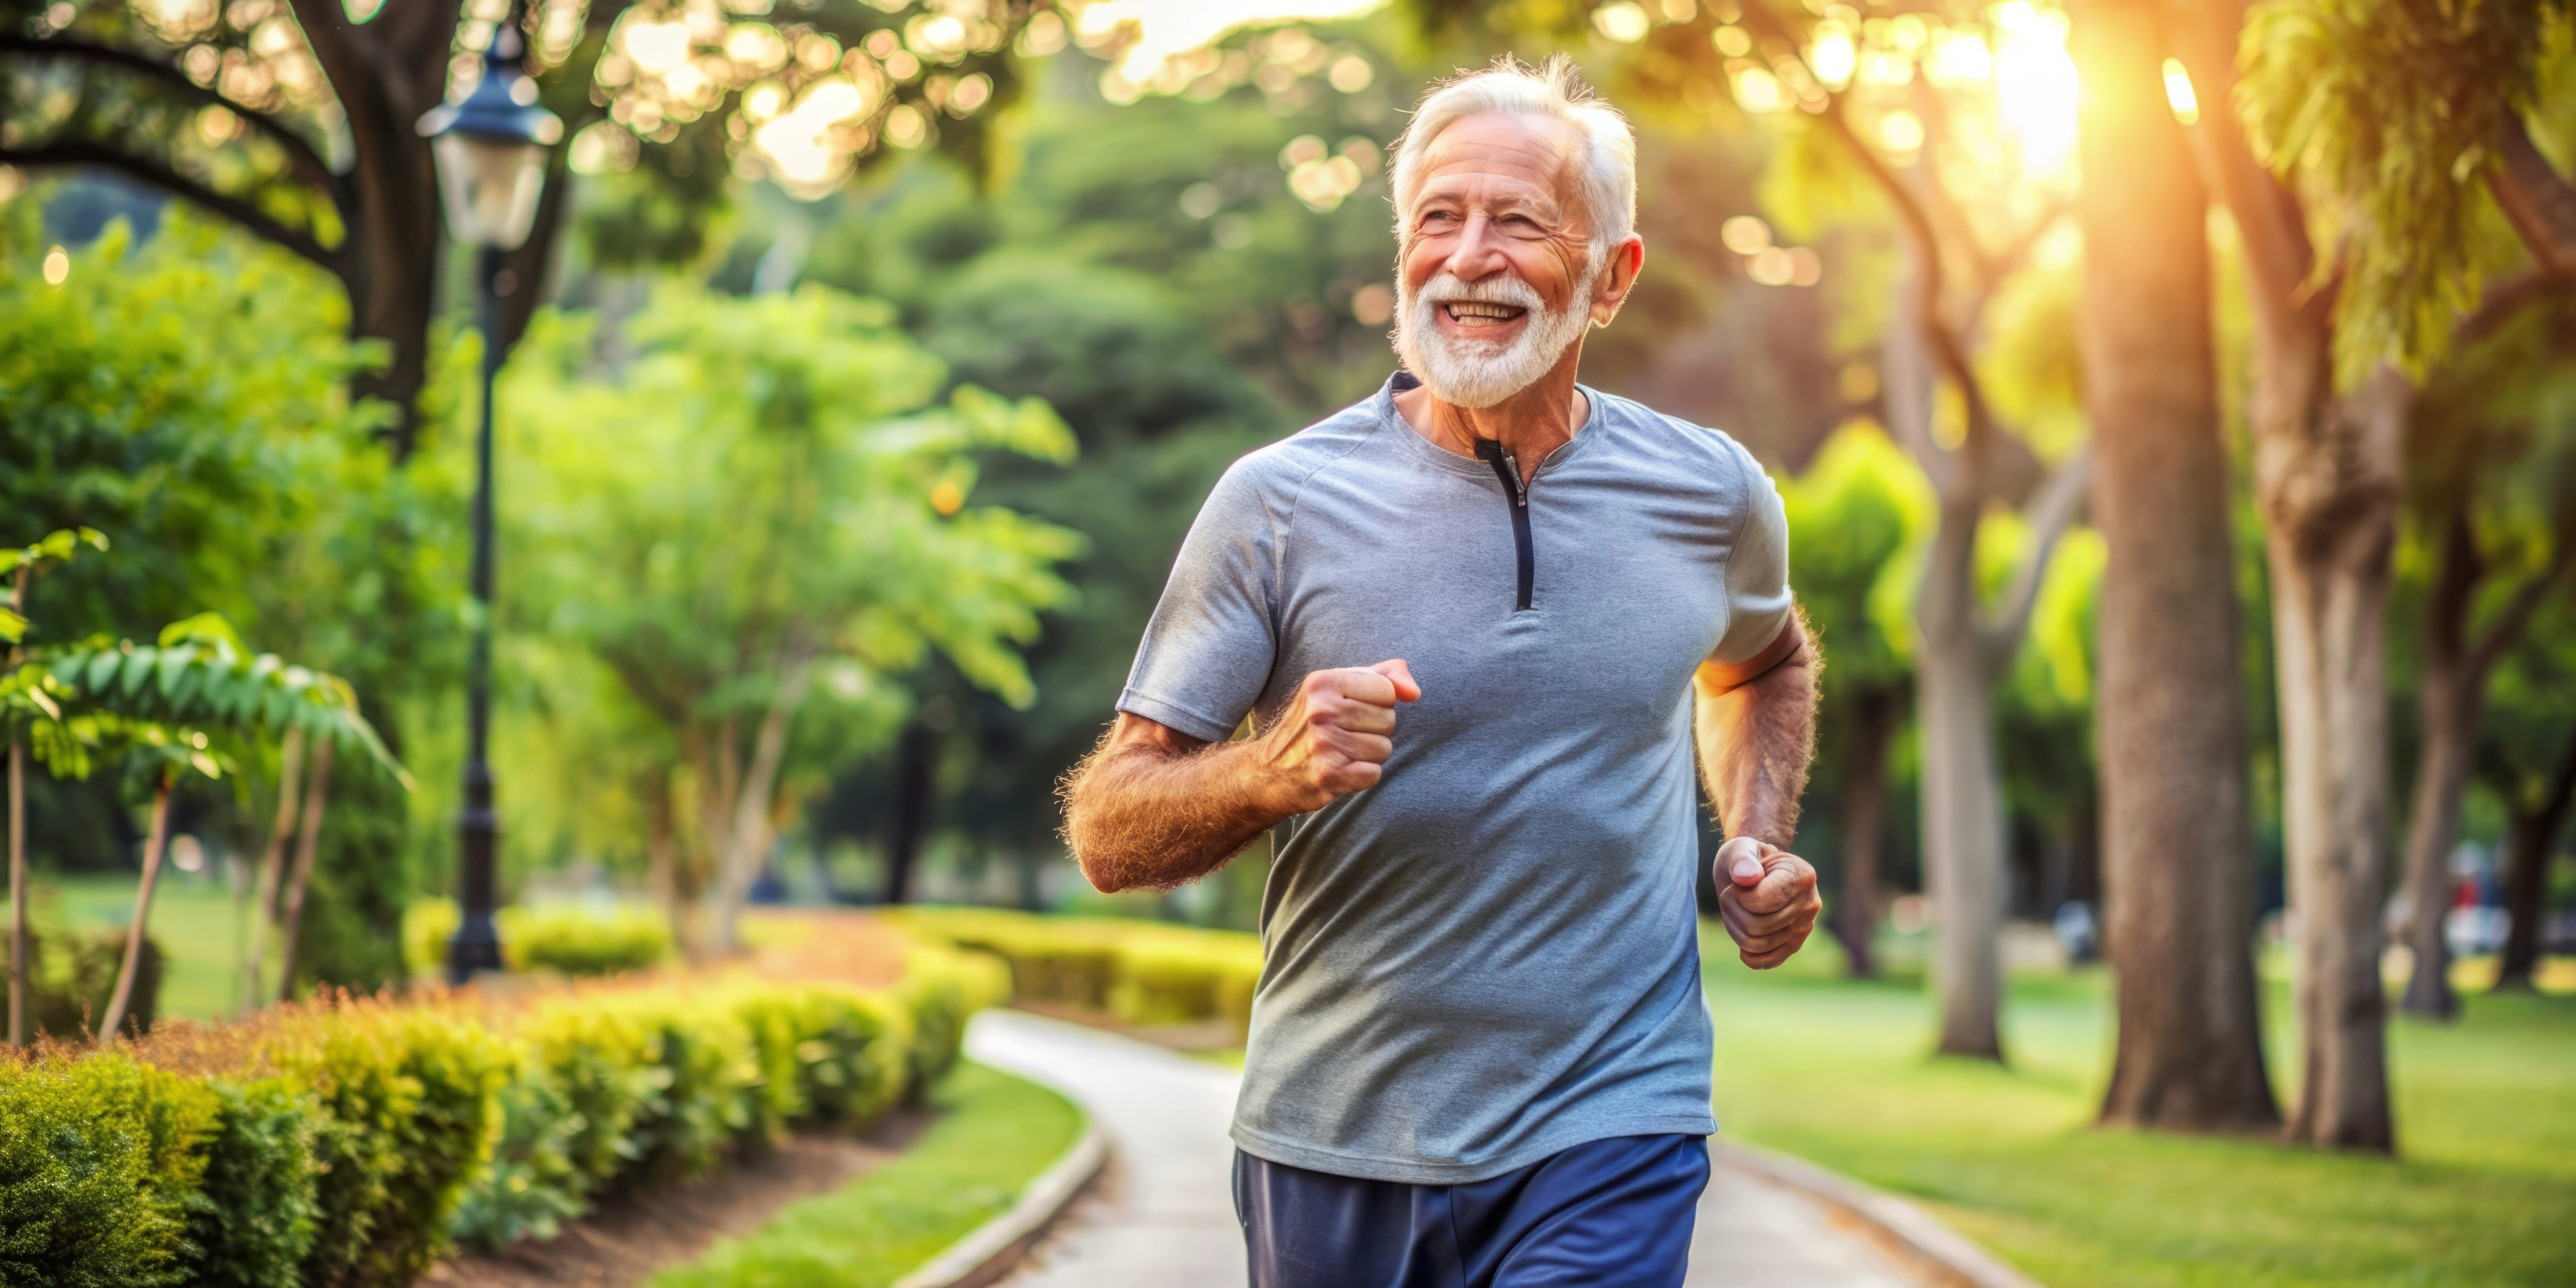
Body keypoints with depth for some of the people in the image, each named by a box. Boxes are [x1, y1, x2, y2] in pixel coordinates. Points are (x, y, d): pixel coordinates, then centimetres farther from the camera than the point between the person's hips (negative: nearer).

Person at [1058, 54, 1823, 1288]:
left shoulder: (1713, 495, 2)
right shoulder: (1279, 503, -6)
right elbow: (1107, 835, -6)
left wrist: (1761, 843, 9)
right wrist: (1272, 772, -25)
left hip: (1606, 1143, 0)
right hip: (1332, 1141, 0)